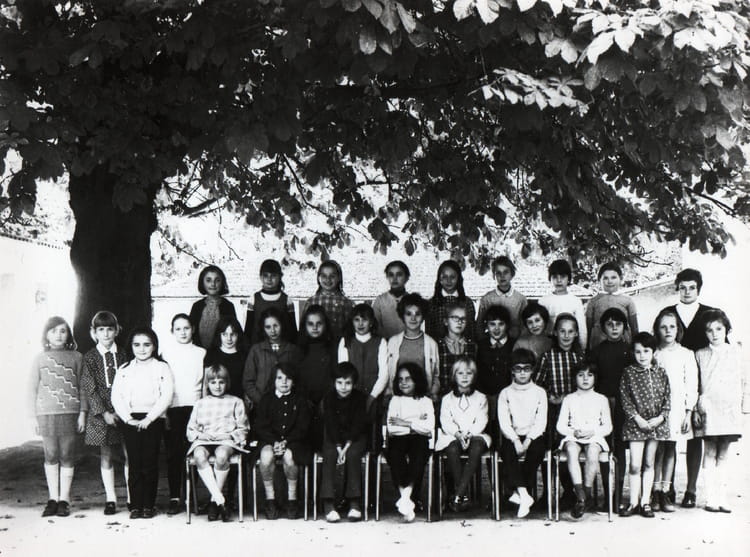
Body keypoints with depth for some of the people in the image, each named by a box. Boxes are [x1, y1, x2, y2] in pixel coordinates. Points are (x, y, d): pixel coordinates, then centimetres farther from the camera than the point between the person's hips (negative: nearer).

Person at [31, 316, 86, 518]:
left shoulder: (76, 357, 5)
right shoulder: (40, 359, 7)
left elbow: (82, 387, 5)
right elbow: (33, 389, 9)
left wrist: (82, 413, -1)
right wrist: (34, 417, 4)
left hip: (70, 413, -1)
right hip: (46, 413, 1)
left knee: (67, 457, 2)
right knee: (51, 457, 6)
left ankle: (64, 499, 11)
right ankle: (53, 498, 16)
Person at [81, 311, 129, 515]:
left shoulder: (122, 356, 5)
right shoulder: (90, 358, 1)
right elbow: (89, 388, -3)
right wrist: (104, 412, -11)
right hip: (101, 412, 0)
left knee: (129, 454, -2)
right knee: (105, 456, 5)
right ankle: (110, 498, 13)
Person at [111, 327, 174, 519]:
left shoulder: (162, 368, 5)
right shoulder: (124, 369, 13)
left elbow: (167, 396, -4)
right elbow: (116, 397, 5)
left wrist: (149, 418, -12)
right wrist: (128, 418, -8)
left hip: (153, 420, -2)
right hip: (130, 421, 2)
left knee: (150, 463, -2)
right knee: (134, 464, 0)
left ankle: (149, 505, 5)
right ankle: (135, 505, 5)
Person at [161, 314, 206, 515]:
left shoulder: (201, 353, 10)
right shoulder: (167, 352, 6)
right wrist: (163, 412, -2)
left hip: (194, 407, 1)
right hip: (173, 408, -1)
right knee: (174, 454, -2)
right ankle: (174, 498, 3)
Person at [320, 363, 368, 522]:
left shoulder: (360, 398, -7)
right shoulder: (329, 398, -5)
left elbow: (358, 425, -11)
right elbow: (330, 424, -10)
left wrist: (347, 446, -22)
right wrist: (338, 447, -22)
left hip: (355, 437, -1)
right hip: (333, 437, 1)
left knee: (353, 454, -30)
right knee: (329, 454, -28)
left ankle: (354, 502, -27)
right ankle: (328, 502, -30)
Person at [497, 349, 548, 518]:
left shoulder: (539, 392, 9)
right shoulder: (505, 393, 8)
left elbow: (541, 421, -1)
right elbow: (504, 421, -2)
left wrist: (528, 439, -16)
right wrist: (515, 440, -18)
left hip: (533, 436, 0)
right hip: (512, 435, 0)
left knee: (537, 449, -33)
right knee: (507, 450, -33)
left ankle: (519, 493, -26)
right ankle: (524, 495, -37)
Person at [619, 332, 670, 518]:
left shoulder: (660, 373, 6)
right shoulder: (629, 372, -2)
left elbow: (667, 398, 6)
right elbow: (624, 398, -5)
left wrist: (661, 417, -8)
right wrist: (637, 417, -13)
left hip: (656, 423, 2)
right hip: (635, 424, -2)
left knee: (649, 464, 9)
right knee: (635, 465, -4)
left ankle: (645, 502, 15)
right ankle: (633, 502, 5)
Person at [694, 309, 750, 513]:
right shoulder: (700, 355, 5)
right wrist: (696, 408, 1)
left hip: (730, 410, 1)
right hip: (708, 411, -1)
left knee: (723, 455, 7)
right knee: (710, 454, 0)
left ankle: (721, 497, 12)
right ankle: (711, 498, 3)